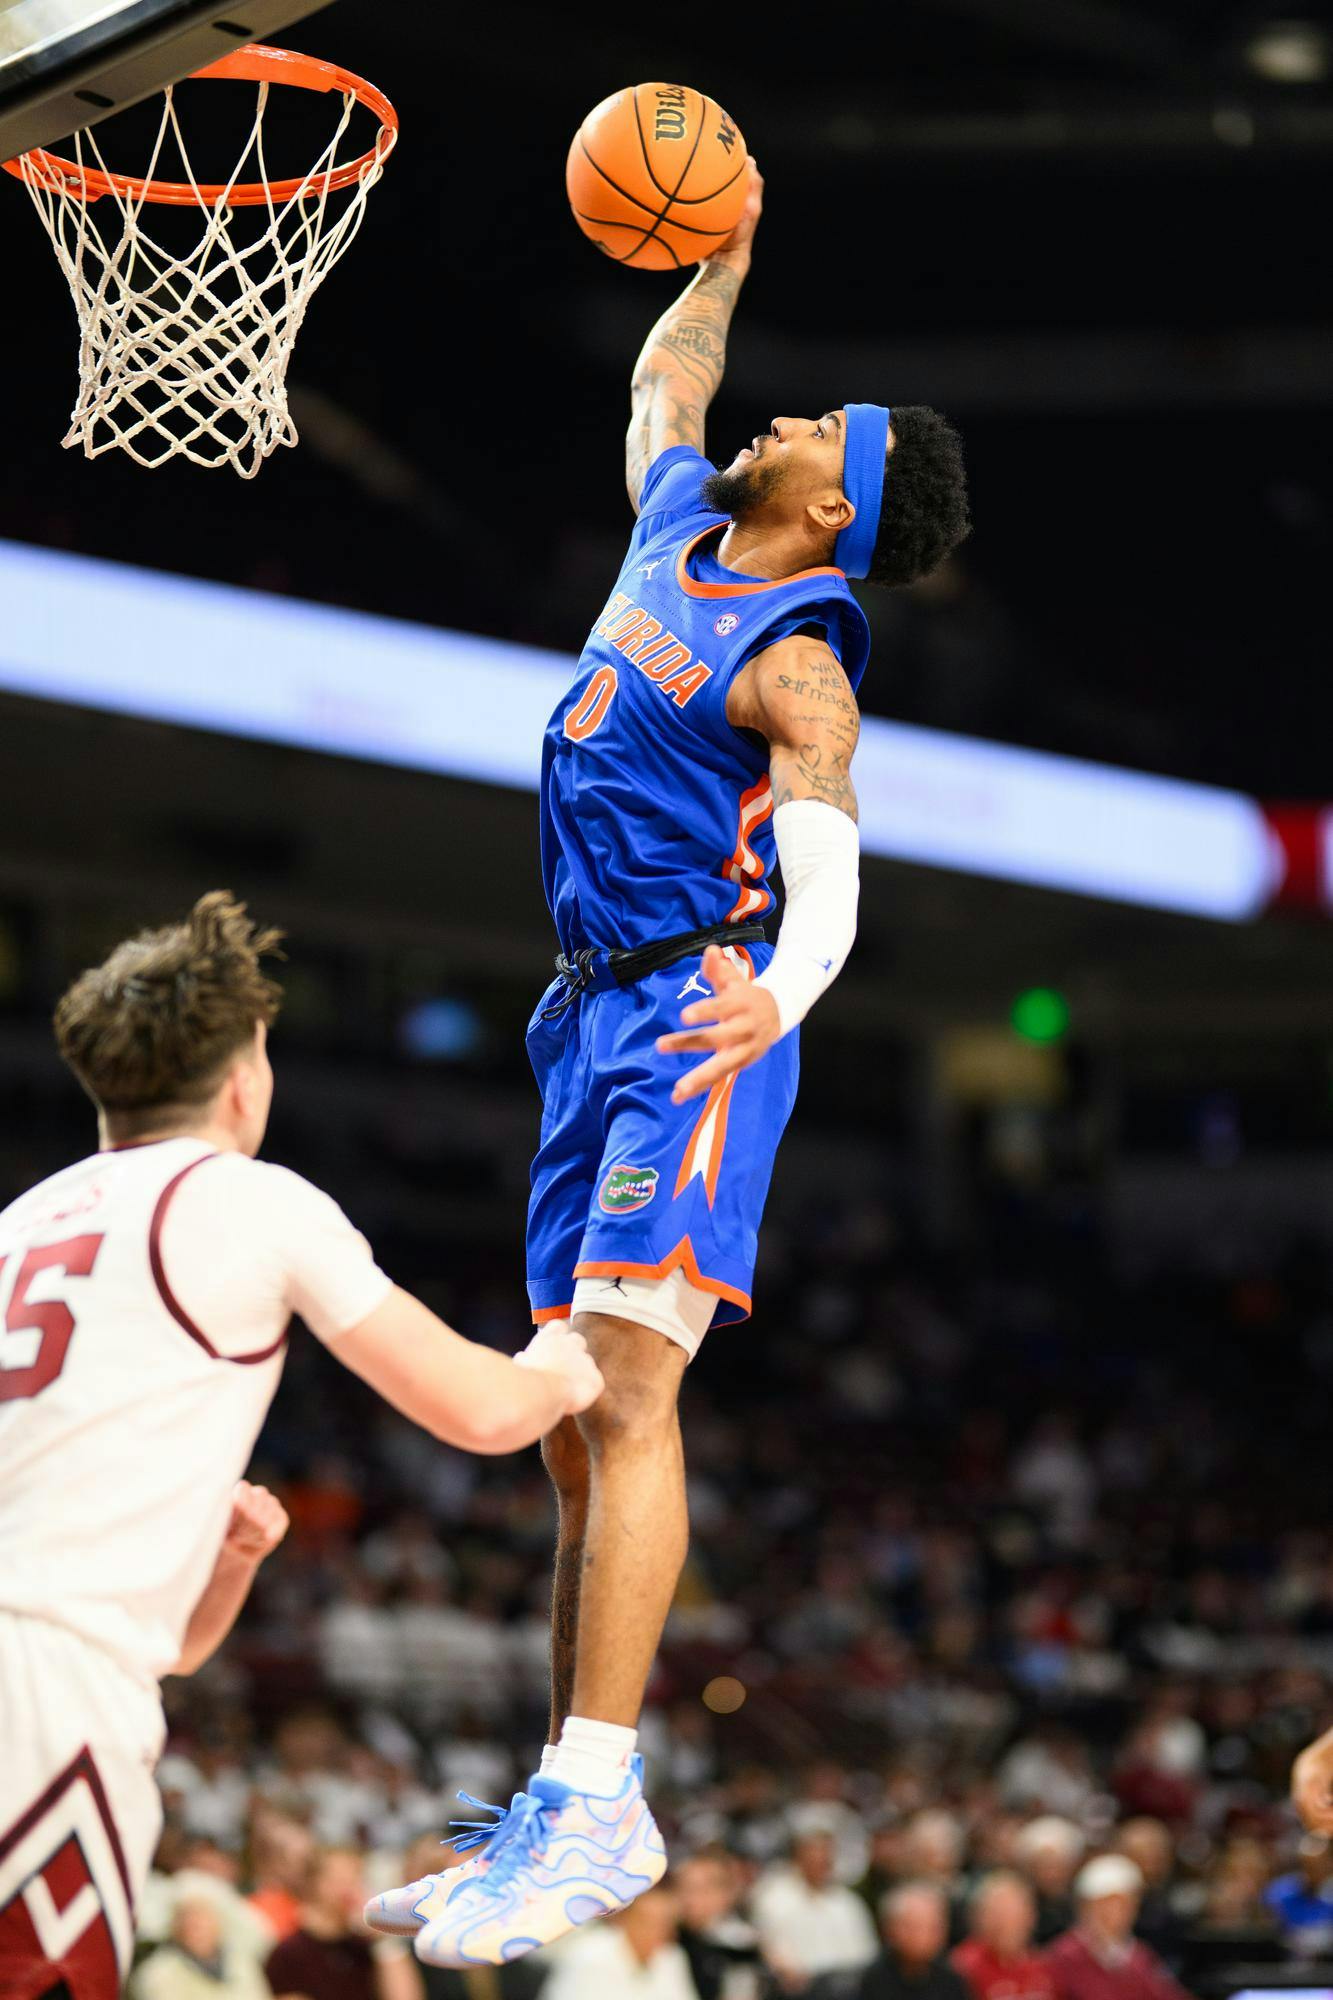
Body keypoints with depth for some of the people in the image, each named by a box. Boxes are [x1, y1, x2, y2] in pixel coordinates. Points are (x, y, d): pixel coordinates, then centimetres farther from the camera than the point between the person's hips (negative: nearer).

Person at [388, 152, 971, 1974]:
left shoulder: (798, 665, -12)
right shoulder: (677, 531, 13)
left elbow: (826, 858, -29)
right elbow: (664, 387, 35)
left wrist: (784, 986, -47)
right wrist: (720, 263, 34)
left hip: (693, 1023, -9)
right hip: (597, 1017, 9)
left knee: (624, 1385, -22)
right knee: (572, 1417, 8)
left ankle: (593, 1803, -28)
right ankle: (583, 1807, 12)